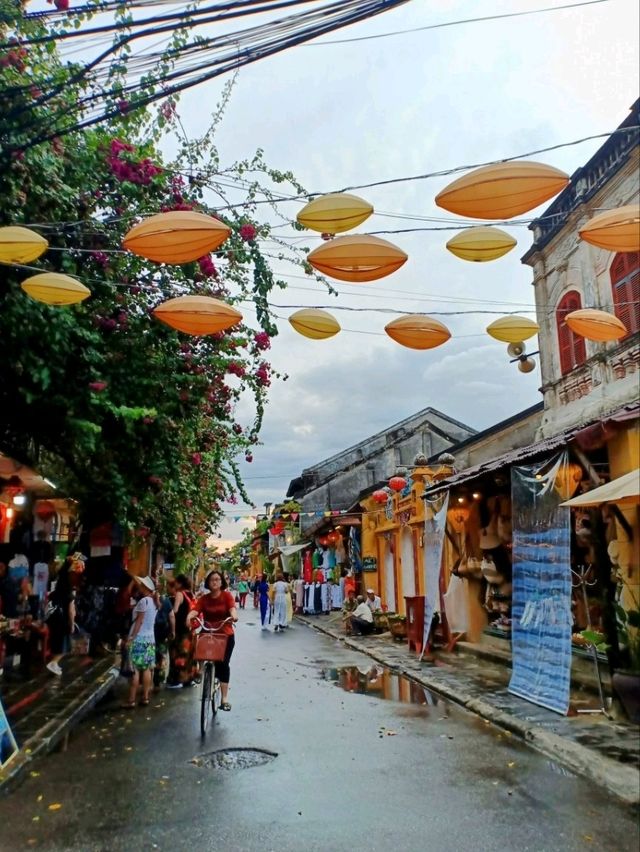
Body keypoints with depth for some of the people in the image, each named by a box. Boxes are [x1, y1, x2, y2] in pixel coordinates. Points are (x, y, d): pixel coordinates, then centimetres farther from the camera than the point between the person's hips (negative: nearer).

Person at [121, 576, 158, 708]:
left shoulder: (143, 601, -14)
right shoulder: (153, 601, 10)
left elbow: (139, 621, -16)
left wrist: (131, 637, -14)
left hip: (139, 639, -8)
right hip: (150, 638, 8)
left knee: (135, 670, -4)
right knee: (146, 669, 8)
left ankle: (131, 700, -1)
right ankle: (145, 698, 10)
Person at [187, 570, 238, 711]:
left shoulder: (227, 595, -3)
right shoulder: (204, 599, 1)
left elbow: (232, 607, -21)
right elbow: (196, 609, -15)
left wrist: (233, 615, -43)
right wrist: (190, 616, -38)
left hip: (226, 635, -2)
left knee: (223, 664, -7)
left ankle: (224, 697, 0)